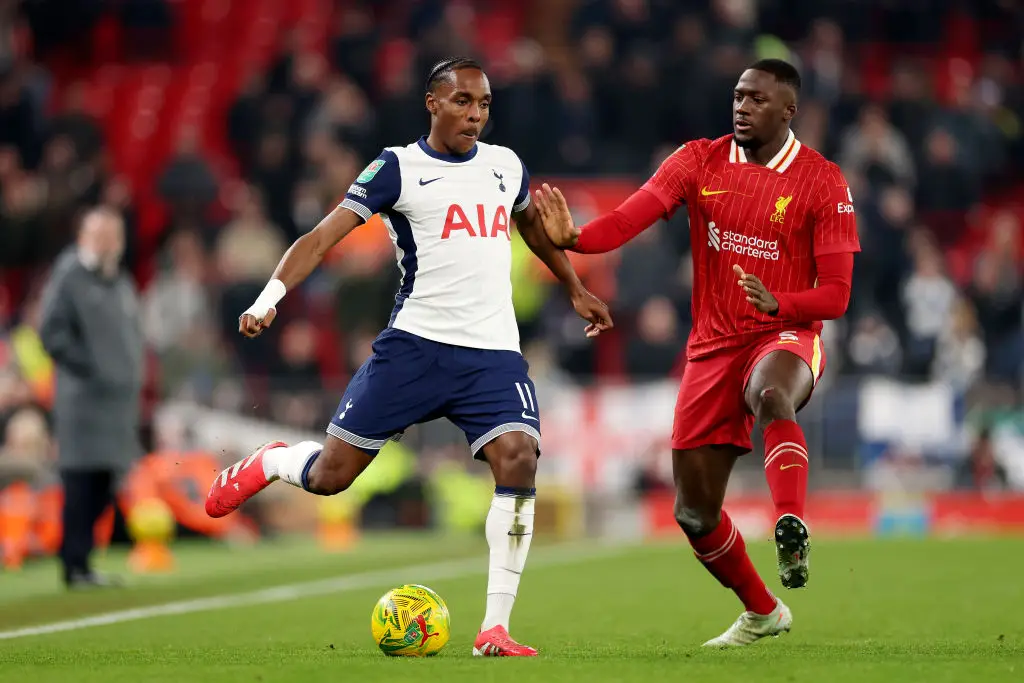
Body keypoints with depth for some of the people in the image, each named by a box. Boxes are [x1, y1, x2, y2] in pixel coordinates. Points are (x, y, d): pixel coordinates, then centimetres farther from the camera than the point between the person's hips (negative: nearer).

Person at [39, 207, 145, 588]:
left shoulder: (122, 285, 19)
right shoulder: (68, 278, -6)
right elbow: (52, 333, -13)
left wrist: (133, 377, 13)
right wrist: (90, 370, -17)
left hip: (121, 399, 8)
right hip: (83, 398, -8)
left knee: (104, 485, 6)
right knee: (82, 482, -10)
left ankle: (79, 561, 13)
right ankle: (76, 567, -8)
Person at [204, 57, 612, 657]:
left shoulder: (506, 166, 13)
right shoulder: (398, 168, -3)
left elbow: (535, 225, 34)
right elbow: (326, 235, -10)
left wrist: (577, 291, 41)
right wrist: (272, 296, -24)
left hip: (495, 354, 3)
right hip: (416, 345, -3)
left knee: (518, 461, -21)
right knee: (330, 475, -2)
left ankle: (496, 629, -15)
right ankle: (268, 464, 37)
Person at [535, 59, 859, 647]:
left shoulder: (822, 182, -6)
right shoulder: (700, 162, 1)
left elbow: (836, 296, -9)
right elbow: (634, 214, -13)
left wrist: (778, 304, -29)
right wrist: (575, 238, -34)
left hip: (786, 336, -4)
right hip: (714, 348, 4)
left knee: (772, 396, -43)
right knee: (695, 511, 6)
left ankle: (793, 526, -56)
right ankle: (762, 613, 29)